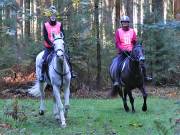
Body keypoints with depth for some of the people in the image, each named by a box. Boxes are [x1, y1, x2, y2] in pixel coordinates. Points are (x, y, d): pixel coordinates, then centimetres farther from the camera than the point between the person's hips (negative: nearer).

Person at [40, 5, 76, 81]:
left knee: (67, 58, -9)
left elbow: (62, 34, -2)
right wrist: (51, 44, -22)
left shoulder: (59, 24, 5)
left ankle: (70, 72, 6)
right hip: (49, 47, -2)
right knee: (44, 60, -19)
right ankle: (42, 75, -5)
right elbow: (45, 36, -9)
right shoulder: (46, 25, -2)